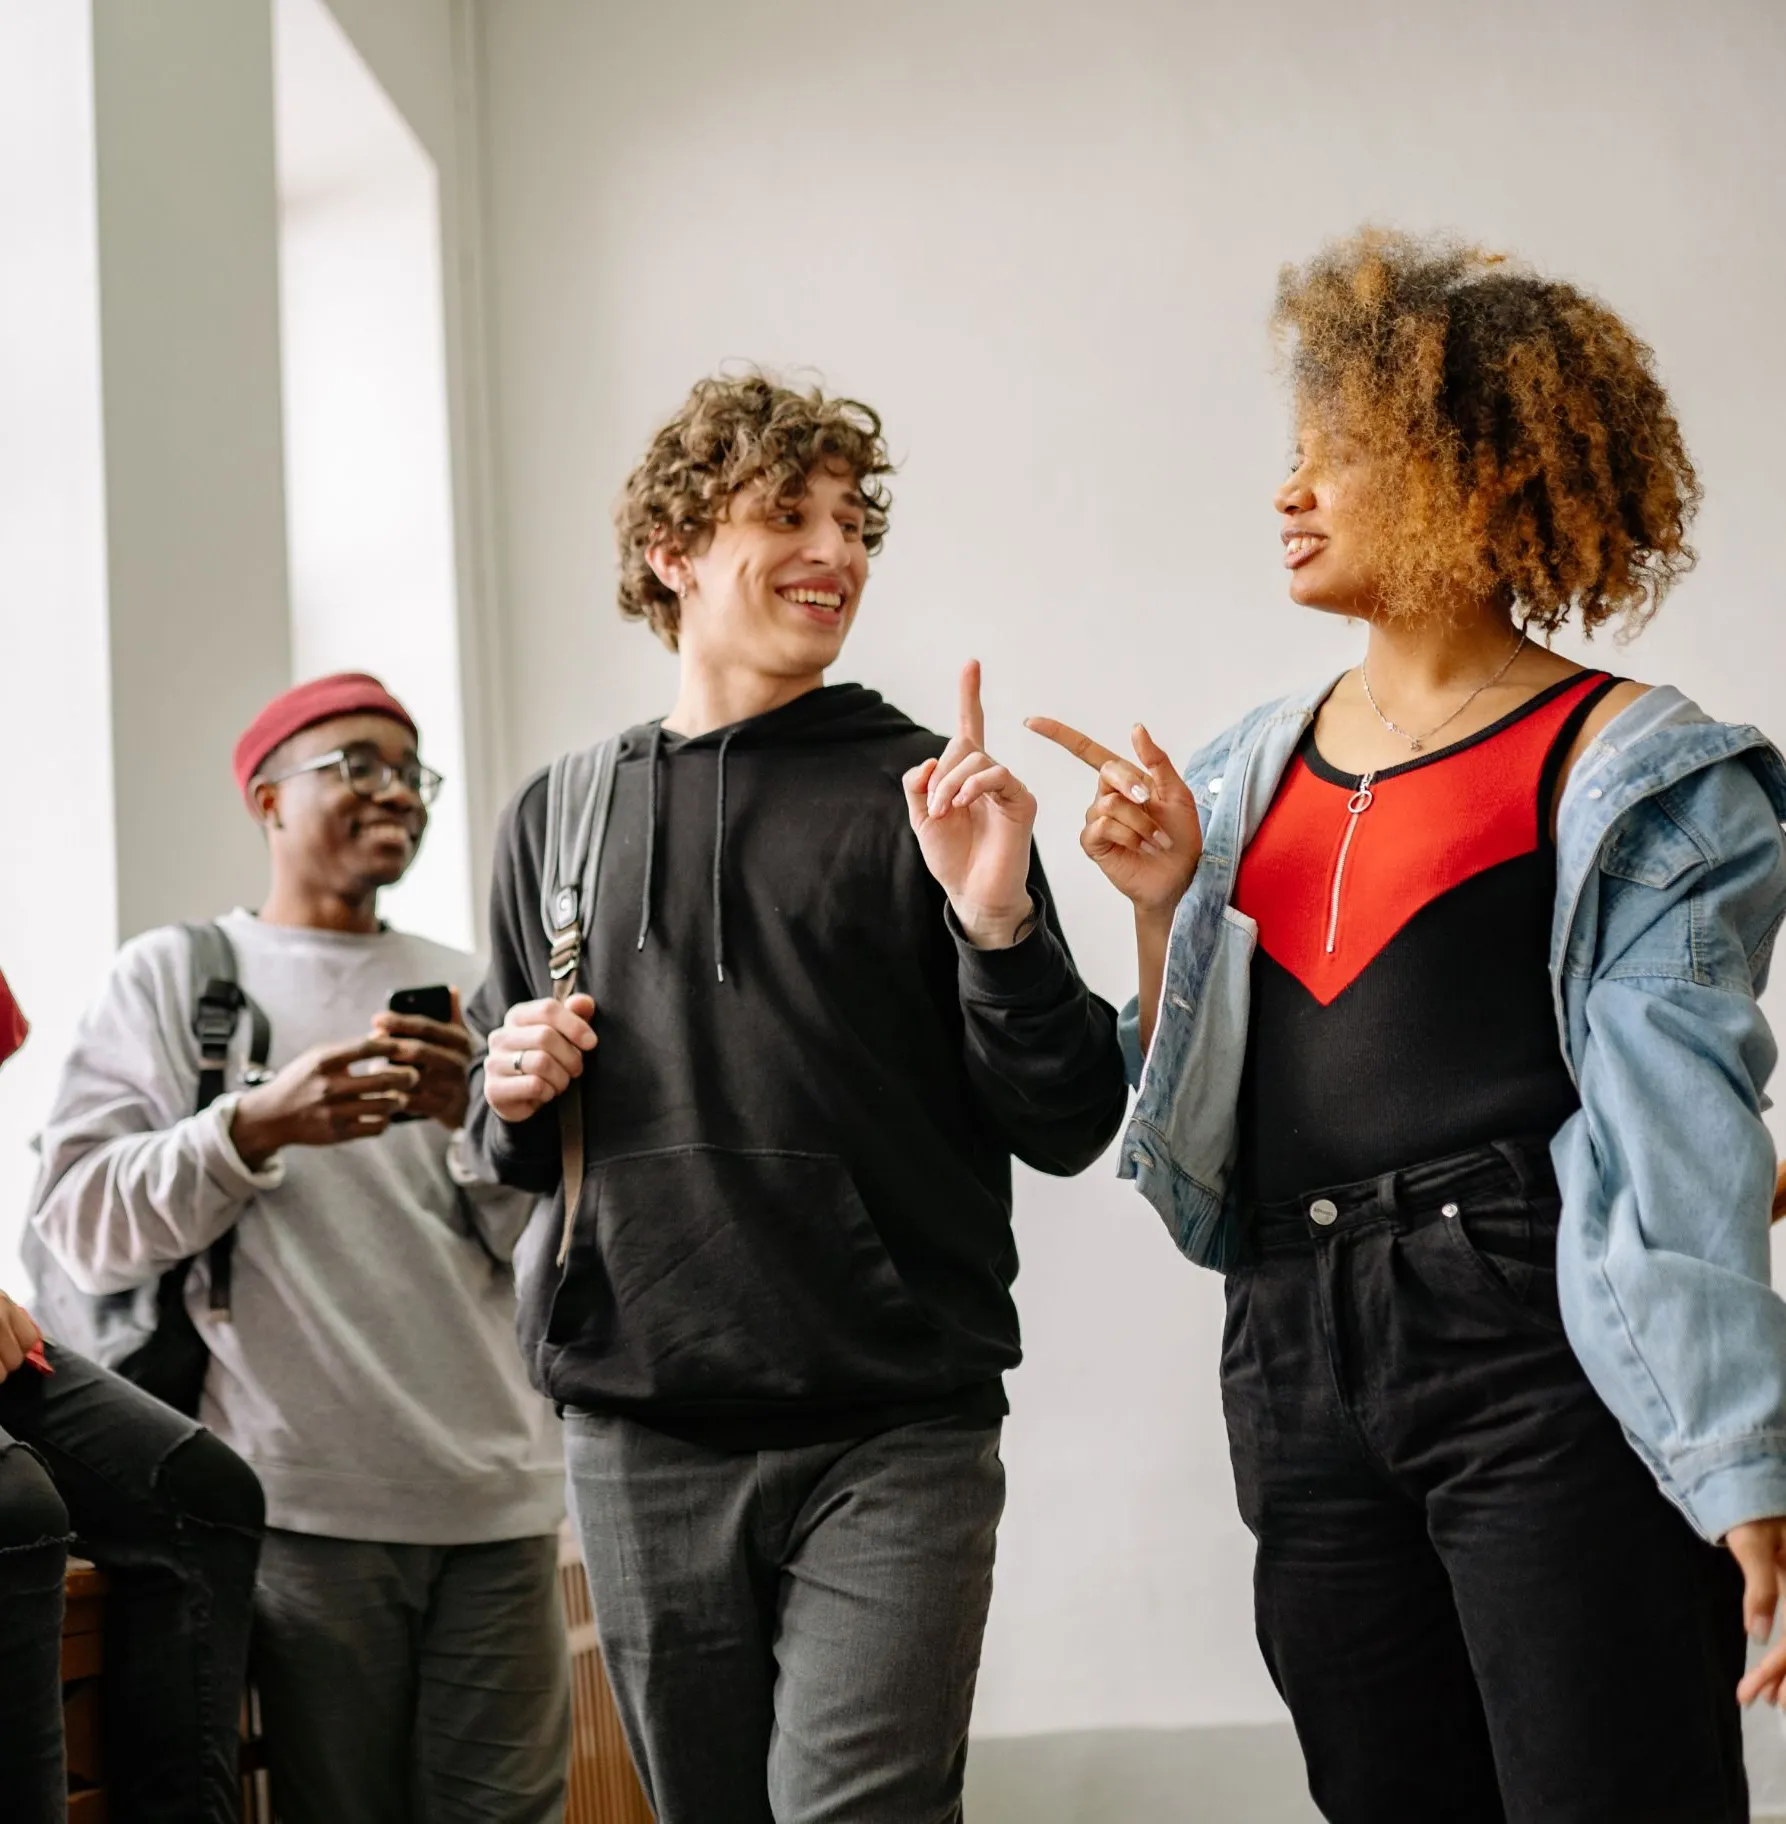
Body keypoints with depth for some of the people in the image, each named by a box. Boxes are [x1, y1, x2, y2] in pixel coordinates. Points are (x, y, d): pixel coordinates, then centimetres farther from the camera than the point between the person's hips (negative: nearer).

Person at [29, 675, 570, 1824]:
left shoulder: (461, 990, 17)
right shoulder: (171, 974, 7)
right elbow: (83, 1227, -2)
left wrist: (480, 1118, -6)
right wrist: (257, 1127, -16)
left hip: (497, 1495, 3)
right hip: (306, 1501, -3)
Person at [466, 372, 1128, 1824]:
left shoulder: (923, 796, 1)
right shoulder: (560, 819, 12)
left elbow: (1065, 1130, -3)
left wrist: (997, 921, -18)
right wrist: (517, 1102, -1)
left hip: (895, 1441, -3)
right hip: (641, 1443, 3)